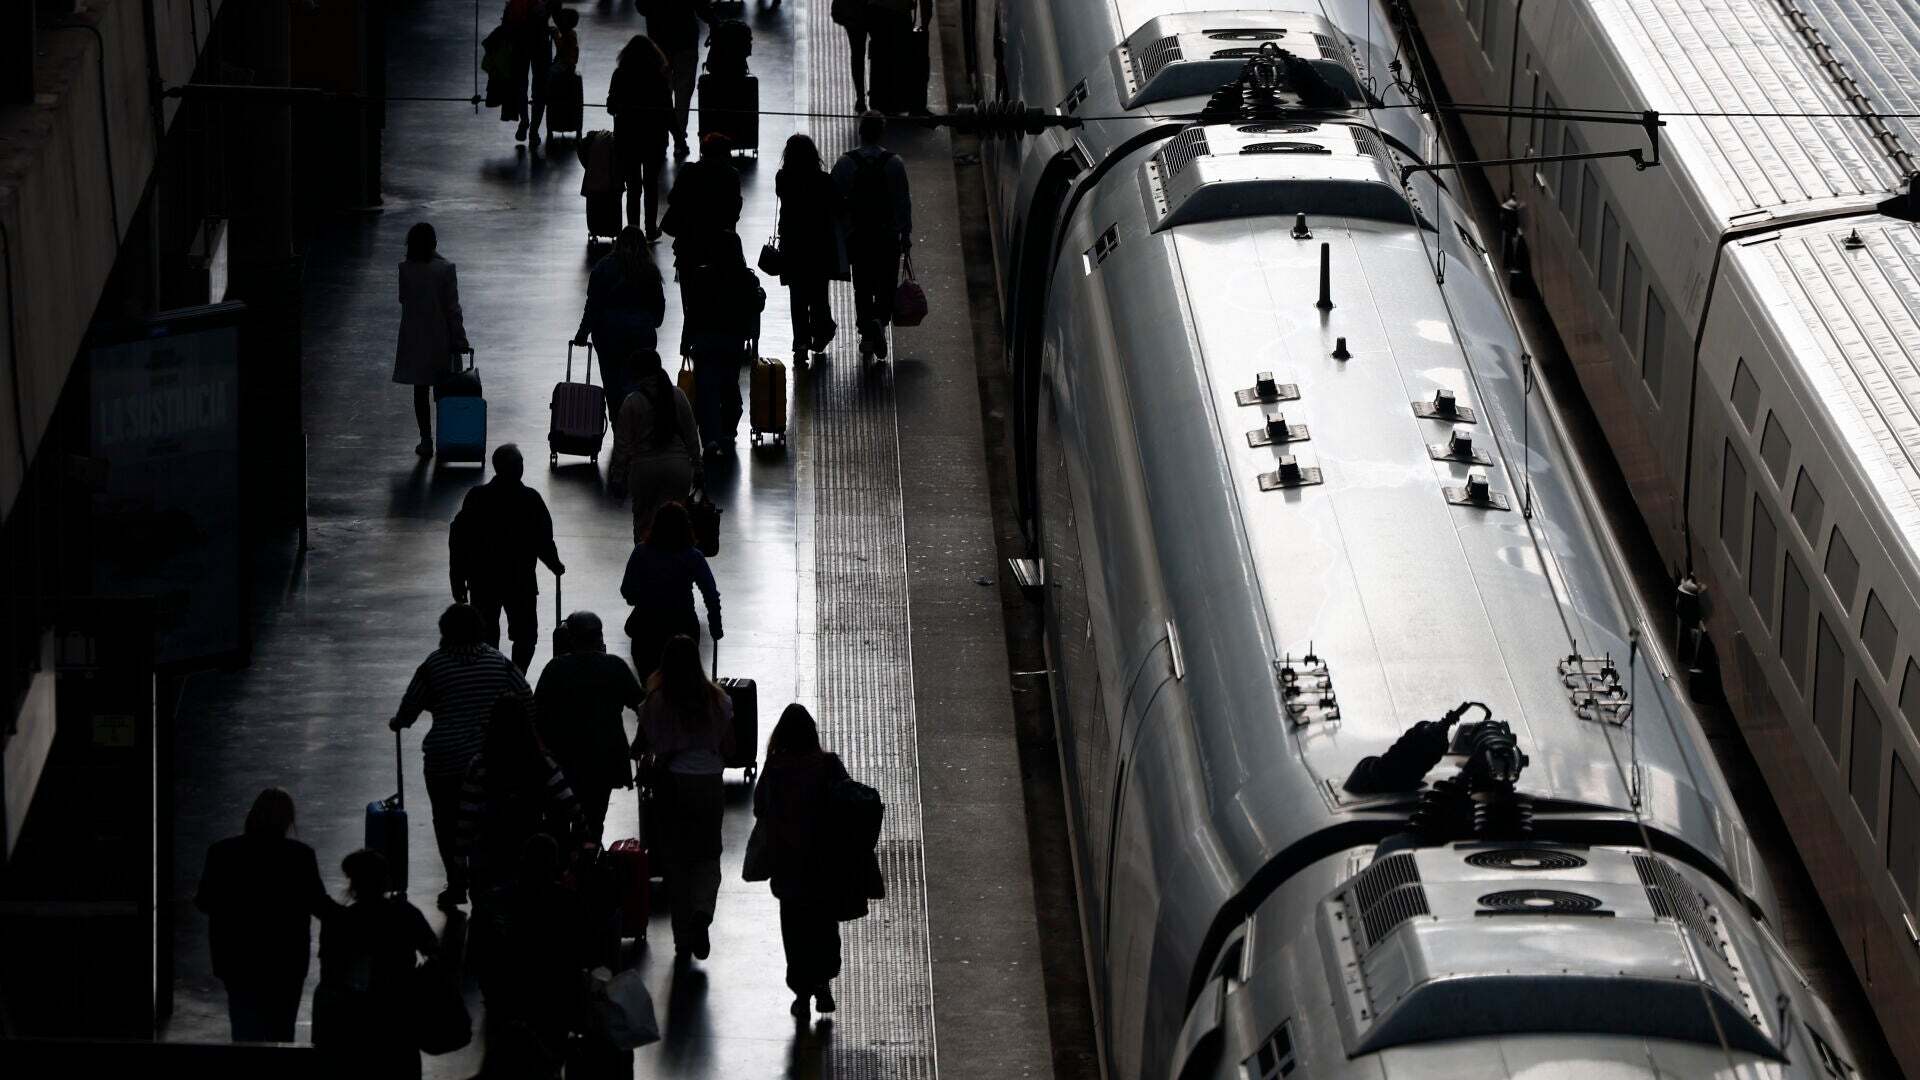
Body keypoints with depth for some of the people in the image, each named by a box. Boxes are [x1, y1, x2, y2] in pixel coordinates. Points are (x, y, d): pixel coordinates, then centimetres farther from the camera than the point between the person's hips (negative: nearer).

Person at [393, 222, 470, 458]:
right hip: (440, 338, 0)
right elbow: (452, 307, -10)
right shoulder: (445, 269, -13)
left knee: (420, 391, 8)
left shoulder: (405, 270, -9)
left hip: (413, 338, 0)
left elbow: (403, 299, 4)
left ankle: (426, 441, 8)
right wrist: (459, 339, -3)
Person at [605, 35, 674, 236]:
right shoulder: (660, 76, -13)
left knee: (633, 188, 8)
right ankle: (651, 231, 18)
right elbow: (667, 111, -9)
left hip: (627, 139, 0)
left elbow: (611, 108, -3)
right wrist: (679, 131, 7)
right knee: (651, 186, 14)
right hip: (654, 139, 0)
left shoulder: (620, 75, -10)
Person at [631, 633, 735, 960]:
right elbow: (729, 748, 1)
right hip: (708, 783, 1)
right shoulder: (717, 700, -5)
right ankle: (702, 912, -15)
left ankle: (683, 943, 11)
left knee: (675, 860, 9)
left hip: (669, 783, -1)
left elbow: (640, 746, 0)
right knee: (707, 856, 14)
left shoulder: (655, 701, -9)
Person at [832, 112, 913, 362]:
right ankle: (879, 320, -18)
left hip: (857, 235, 1)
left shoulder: (845, 162, -5)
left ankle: (866, 335, 11)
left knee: (862, 286, 12)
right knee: (886, 285, 7)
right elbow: (903, 200, -3)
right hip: (888, 235, -1)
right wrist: (906, 233, 5)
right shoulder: (894, 162, -6)